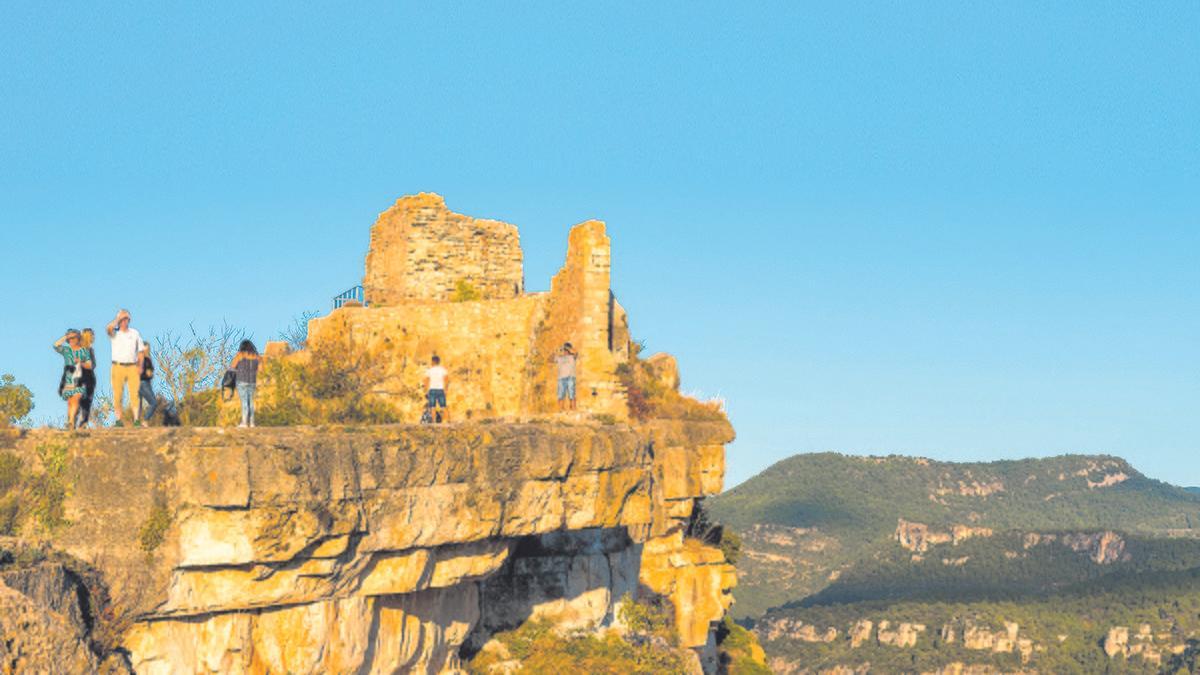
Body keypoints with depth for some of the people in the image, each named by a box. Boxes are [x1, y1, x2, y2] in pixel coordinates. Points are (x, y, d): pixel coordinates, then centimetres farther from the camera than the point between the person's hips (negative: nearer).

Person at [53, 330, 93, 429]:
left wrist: (81, 363, -14)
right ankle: (71, 422, 4)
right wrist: (65, 337, -5)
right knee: (70, 402, -2)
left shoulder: (84, 351, 8)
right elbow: (56, 345, -10)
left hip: (79, 379, -1)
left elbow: (90, 365, 5)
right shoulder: (66, 349, 8)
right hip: (68, 379, 1)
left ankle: (71, 422, -24)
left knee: (76, 399, -17)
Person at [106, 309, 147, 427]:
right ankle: (119, 420, 1)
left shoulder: (135, 333, 11)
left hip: (133, 367, 1)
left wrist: (140, 366, 2)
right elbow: (109, 328, -21)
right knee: (118, 395, -2)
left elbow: (141, 350, 13)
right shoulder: (115, 334, 5)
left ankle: (137, 420, -10)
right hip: (118, 367, -1)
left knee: (135, 394, -7)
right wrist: (118, 318, -8)